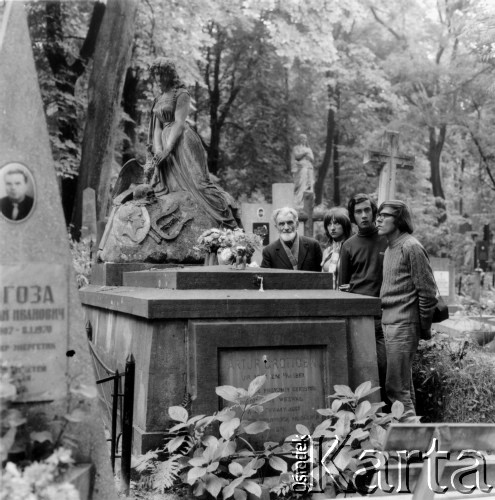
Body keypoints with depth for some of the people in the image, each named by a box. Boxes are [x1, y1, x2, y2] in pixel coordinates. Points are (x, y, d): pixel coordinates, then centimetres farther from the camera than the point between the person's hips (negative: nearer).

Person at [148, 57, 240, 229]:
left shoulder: (181, 94, -1)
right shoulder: (159, 100, 21)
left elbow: (179, 123, -11)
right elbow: (157, 128, 14)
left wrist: (167, 149, -19)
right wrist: (158, 150, -5)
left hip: (182, 143, -8)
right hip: (166, 149, 8)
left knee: (197, 182, -16)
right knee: (165, 187, 1)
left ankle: (232, 225, -16)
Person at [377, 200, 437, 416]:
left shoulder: (411, 247, -11)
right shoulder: (390, 248, 17)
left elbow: (427, 291, -11)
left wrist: (424, 327, -7)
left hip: (403, 325, -9)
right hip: (388, 323, 9)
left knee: (396, 387, -8)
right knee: (403, 387, 14)